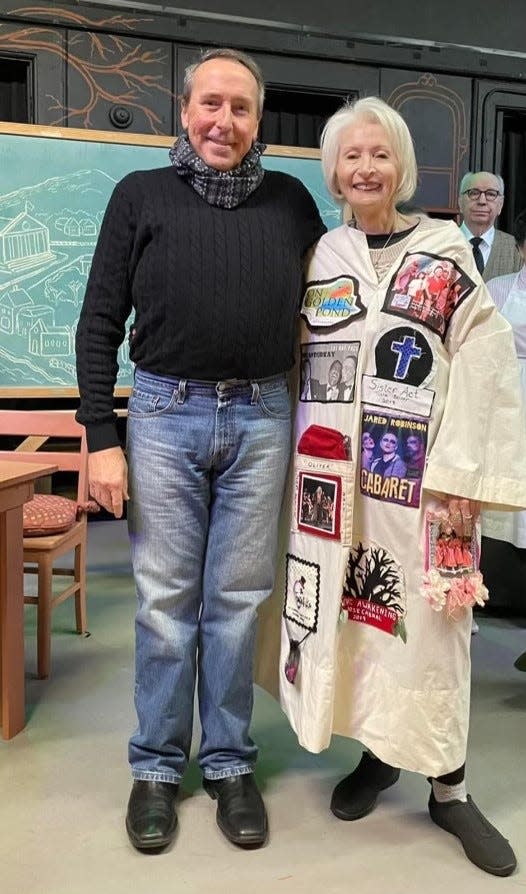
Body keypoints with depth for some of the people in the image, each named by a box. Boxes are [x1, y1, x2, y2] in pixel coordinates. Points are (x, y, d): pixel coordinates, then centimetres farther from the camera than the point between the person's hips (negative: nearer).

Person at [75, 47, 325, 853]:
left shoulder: (291, 202, 9)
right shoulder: (141, 195, 5)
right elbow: (99, 324, 2)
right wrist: (101, 439, -5)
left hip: (261, 419, 1)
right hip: (165, 414, -1)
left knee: (239, 599, 9)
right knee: (165, 600, 6)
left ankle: (230, 763, 25)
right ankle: (156, 766, 24)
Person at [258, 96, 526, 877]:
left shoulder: (446, 249, 1)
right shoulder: (318, 256, 9)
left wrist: (463, 472, -12)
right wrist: (294, 455, 6)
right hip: (333, 468, 3)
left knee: (424, 614, 1)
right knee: (349, 603, 7)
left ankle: (447, 785, 17)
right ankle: (378, 748, 27)